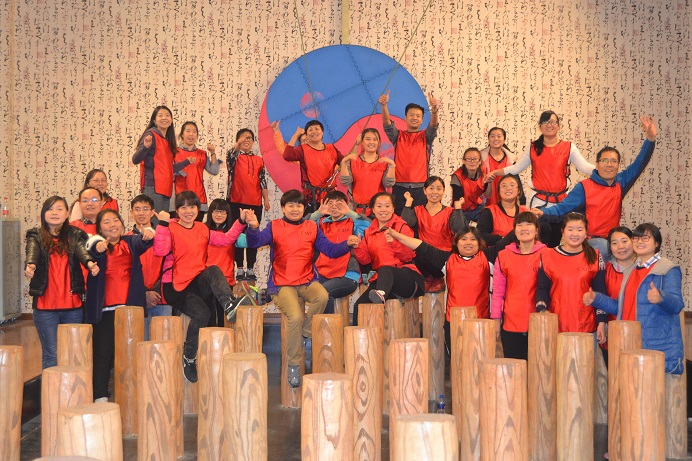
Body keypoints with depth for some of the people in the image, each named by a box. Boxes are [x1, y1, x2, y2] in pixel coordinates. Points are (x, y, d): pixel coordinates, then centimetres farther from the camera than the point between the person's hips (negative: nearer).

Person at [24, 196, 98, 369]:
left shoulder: (75, 235, 9)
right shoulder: (36, 235, 6)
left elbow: (81, 250, -11)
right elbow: (32, 252, -14)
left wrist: (89, 263, -34)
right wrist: (30, 265, -38)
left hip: (73, 305, 1)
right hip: (45, 305, -1)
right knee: (51, 354, 1)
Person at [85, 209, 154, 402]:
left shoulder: (130, 243, 13)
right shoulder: (97, 245, 6)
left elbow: (142, 243, -9)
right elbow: (92, 246, -18)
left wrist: (148, 235, -33)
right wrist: (98, 247, -42)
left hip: (130, 306, 2)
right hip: (105, 307, -2)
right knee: (103, 352, -2)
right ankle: (100, 396, 4)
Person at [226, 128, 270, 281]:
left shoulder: (259, 160, 11)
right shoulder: (234, 157, 5)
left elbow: (263, 181, 10)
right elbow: (230, 156, -19)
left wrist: (266, 200, 5)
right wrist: (238, 144, -35)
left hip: (255, 203, 2)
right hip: (237, 202, -2)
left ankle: (250, 268, 11)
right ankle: (240, 268, 6)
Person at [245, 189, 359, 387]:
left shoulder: (312, 227, 11)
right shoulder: (274, 226, 4)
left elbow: (330, 250, 6)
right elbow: (255, 242, -12)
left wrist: (347, 244, -12)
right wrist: (253, 227, -34)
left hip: (307, 281, 3)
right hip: (282, 284, -2)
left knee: (322, 297, -31)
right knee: (295, 317, -26)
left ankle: (307, 335, -5)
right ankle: (293, 366, -7)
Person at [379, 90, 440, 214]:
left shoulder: (425, 137, 11)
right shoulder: (398, 136, 11)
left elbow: (433, 125, -8)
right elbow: (387, 124, -5)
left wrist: (434, 110, -30)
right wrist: (384, 106, -25)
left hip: (420, 188, 0)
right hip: (399, 188, 0)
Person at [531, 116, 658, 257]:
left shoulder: (620, 182, 10)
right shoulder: (584, 187, -3)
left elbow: (639, 164, 10)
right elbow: (562, 209, -10)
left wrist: (651, 139, -1)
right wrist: (543, 213, -29)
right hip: (590, 241, -5)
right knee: (605, 247, -35)